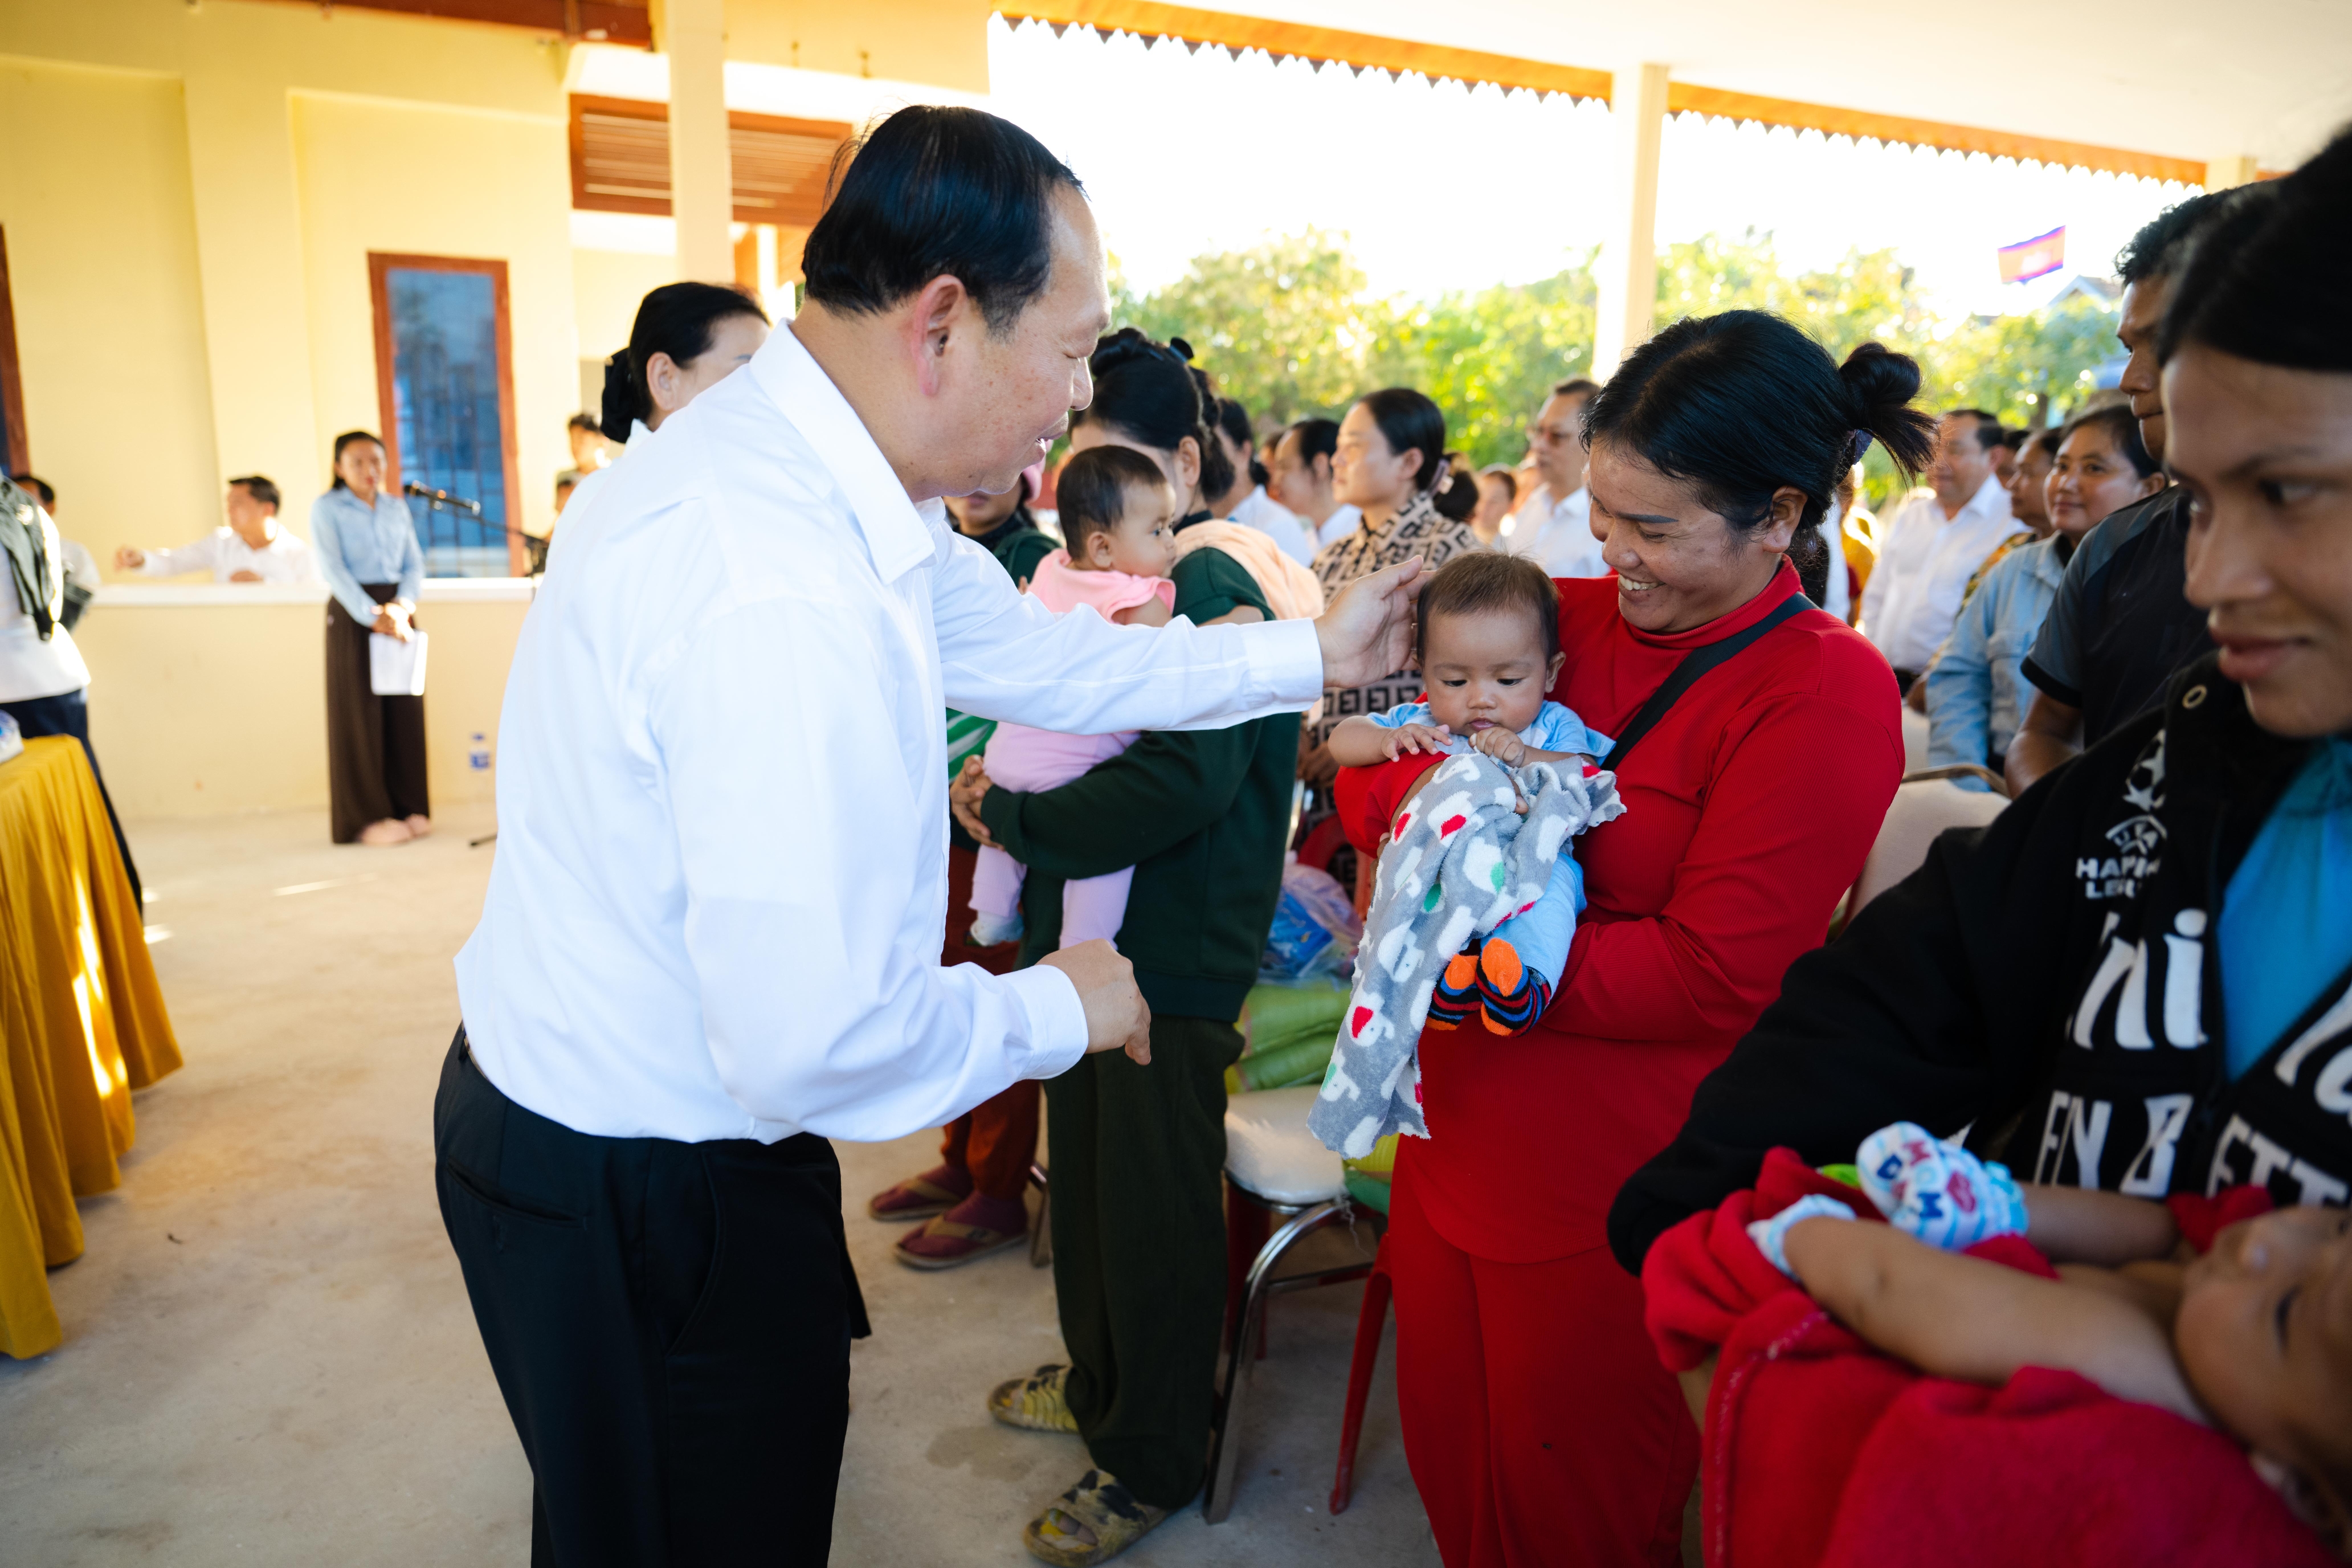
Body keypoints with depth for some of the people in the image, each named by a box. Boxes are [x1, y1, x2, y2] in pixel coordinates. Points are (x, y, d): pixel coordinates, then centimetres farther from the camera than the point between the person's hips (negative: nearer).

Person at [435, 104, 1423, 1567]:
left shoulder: (800, 464, 0)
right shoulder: (779, 590, -34)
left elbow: (1042, 655, 10)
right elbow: (814, 1043, -34)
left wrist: (1309, 653, 12)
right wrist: (1053, 1011, -15)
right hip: (638, 1202, -9)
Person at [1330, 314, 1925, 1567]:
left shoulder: (1825, 695, -15)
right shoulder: (1570, 615, 2)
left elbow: (1711, 978, -21)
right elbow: (1368, 774, 1)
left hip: (1613, 1197, -5)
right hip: (1459, 1136, 6)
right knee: (1448, 1454, 24)